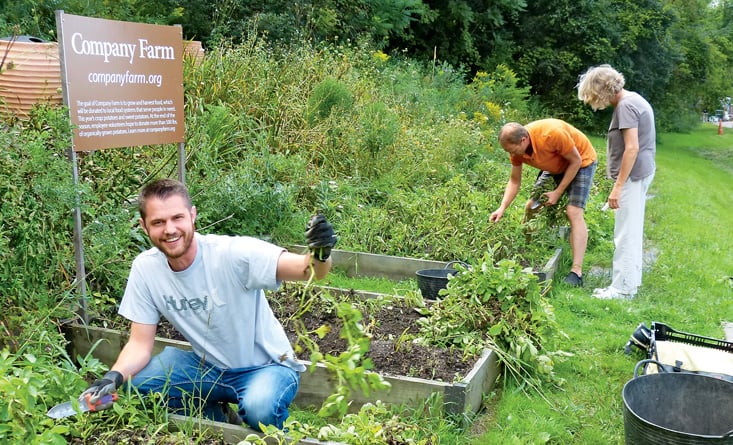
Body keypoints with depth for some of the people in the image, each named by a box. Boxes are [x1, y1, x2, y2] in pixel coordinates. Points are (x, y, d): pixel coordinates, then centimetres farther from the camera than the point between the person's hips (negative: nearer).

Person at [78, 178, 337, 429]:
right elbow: (140, 343, -5)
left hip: (266, 366, -5)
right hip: (207, 366, 5)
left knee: (259, 409, -35)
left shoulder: (232, 253, -26)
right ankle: (218, 419, 9)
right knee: (138, 384, -14)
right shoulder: (145, 268, -10)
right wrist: (113, 377, -24)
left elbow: (306, 270, -36)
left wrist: (319, 256, -59)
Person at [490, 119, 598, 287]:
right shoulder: (517, 147, -18)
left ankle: (576, 272, -23)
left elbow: (575, 161, -24)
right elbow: (514, 181, -7)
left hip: (581, 161, -7)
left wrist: (558, 192, -22)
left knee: (574, 212, -20)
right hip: (555, 165, 7)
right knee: (531, 206, 2)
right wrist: (502, 208, -20)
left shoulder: (552, 133, -38)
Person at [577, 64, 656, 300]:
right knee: (633, 231, 16)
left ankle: (622, 288, 2)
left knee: (626, 234, -5)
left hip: (632, 175, -10)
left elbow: (632, 148, -23)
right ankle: (631, 281, 25)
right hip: (640, 174, 10)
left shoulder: (626, 106, -16)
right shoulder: (634, 100, 14)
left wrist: (618, 186, -22)